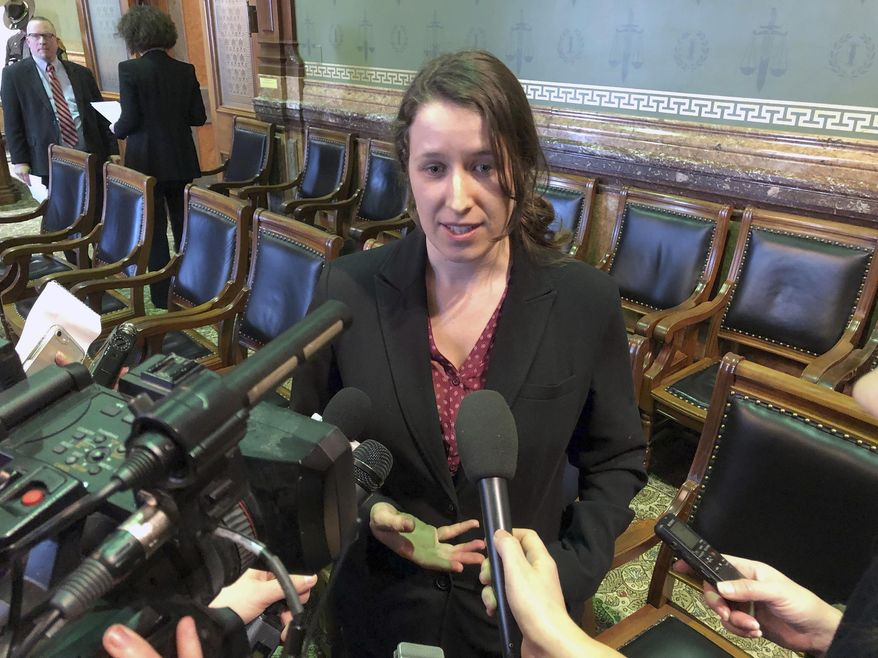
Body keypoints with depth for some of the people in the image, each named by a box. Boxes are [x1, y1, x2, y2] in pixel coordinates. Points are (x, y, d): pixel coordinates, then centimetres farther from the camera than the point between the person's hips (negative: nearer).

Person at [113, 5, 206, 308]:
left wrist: (116, 129, 7)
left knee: (155, 230, 6)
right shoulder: (185, 70, 0)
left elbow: (130, 120, -15)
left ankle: (162, 295, 13)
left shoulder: (129, 69, -12)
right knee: (183, 225, 15)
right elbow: (198, 117, 2)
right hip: (181, 161, 4)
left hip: (147, 163, -4)